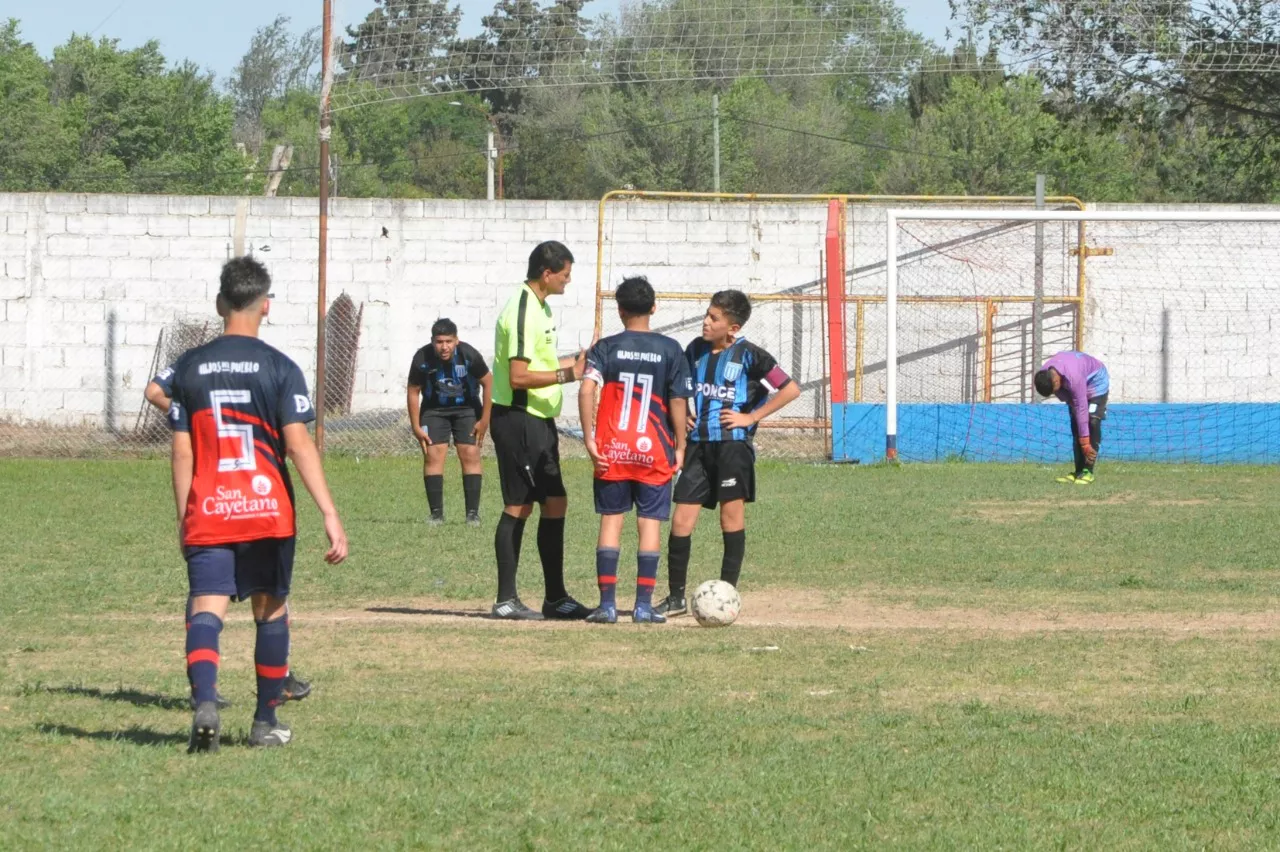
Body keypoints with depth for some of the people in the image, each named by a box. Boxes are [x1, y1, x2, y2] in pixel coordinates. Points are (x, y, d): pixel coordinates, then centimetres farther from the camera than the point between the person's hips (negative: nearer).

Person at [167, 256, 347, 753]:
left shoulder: (190, 368, 4)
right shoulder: (279, 369, -4)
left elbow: (182, 450, 4)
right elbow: (299, 445, -11)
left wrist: (183, 518, 13)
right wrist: (330, 515, -12)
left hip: (207, 515, 1)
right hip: (268, 512, -1)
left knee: (206, 609, -8)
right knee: (271, 610, 16)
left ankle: (204, 702, -34)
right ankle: (265, 722, 22)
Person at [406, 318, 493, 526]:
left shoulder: (469, 355, -25)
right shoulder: (422, 359, -23)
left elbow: (488, 383, -11)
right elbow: (413, 392, -8)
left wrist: (484, 420, -9)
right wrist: (416, 427, -8)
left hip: (467, 409, -1)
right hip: (434, 410, 1)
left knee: (470, 455, -10)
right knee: (433, 456, -9)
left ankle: (473, 513, -7)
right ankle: (436, 513, -5)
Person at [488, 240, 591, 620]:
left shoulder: (539, 307, 14)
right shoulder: (522, 312, -17)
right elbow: (519, 376, -22)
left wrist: (571, 361, 17)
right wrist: (567, 375, -20)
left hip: (539, 421, 10)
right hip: (518, 419, -10)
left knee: (555, 504, 9)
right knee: (518, 507, -6)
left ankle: (555, 598, 13)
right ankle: (506, 600, -1)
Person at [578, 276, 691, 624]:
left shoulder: (606, 347, 0)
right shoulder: (670, 350, 0)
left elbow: (587, 389, -13)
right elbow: (678, 402, -2)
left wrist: (589, 439, -9)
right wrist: (680, 447, 6)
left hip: (611, 451, 0)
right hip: (654, 451, 0)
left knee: (611, 521, 5)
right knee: (650, 523, 2)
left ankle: (607, 603, 0)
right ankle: (644, 605, -1)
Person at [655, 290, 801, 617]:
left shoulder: (748, 355, -7)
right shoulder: (696, 350, 8)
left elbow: (790, 389, -8)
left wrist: (751, 417, -9)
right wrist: (682, 415, 7)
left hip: (733, 444, -5)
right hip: (699, 443, 5)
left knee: (732, 516, 1)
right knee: (681, 521, 0)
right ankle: (676, 597, 8)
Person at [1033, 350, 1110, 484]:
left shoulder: (1074, 377, -43)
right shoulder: (1043, 376, -22)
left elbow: (1081, 409, -40)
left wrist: (1086, 444, -38)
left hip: (1096, 381, -6)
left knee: (1092, 422, -19)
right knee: (1075, 427, -3)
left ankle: (1088, 471, -19)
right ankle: (1079, 471, -1)